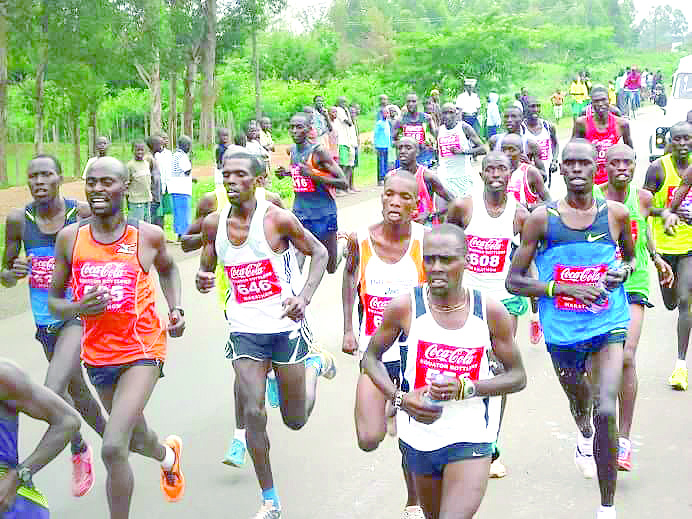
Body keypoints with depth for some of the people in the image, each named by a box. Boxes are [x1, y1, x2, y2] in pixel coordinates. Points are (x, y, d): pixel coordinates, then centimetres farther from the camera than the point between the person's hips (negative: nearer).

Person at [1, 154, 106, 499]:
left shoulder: (82, 213, -9)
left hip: (80, 314, -4)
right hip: (45, 319, 5)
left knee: (52, 393, -20)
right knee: (76, 391, 20)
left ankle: (78, 451, 6)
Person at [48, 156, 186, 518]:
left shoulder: (148, 236, -6)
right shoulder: (69, 238, -3)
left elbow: (167, 269, 18)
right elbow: (54, 301, 3)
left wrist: (176, 308, 2)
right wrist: (79, 308, -19)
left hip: (142, 351, -3)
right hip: (97, 354, 4)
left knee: (113, 448, -18)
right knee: (135, 438, 23)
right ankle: (168, 454, 58)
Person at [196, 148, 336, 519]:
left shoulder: (277, 219, -12)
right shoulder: (214, 224, 0)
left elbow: (319, 253, -3)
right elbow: (207, 265, 14)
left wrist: (304, 297, -17)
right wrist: (202, 279, -11)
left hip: (285, 326, -3)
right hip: (244, 330, 3)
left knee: (296, 420, 9)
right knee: (253, 412, -7)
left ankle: (315, 365, 40)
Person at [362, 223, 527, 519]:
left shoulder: (491, 312, -9)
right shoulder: (404, 307, -9)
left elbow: (518, 377, 0)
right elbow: (371, 357, 5)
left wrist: (467, 388, -18)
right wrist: (399, 398, -12)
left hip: (471, 438, -2)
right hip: (420, 436, 2)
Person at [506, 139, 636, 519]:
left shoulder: (616, 214, -2)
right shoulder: (542, 219, -7)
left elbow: (631, 257, 18)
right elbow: (514, 281, -6)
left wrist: (623, 271, -7)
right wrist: (565, 288, -18)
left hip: (608, 325, -1)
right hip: (562, 330, 1)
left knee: (605, 412, -18)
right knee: (580, 404, 24)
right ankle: (584, 436, 62)